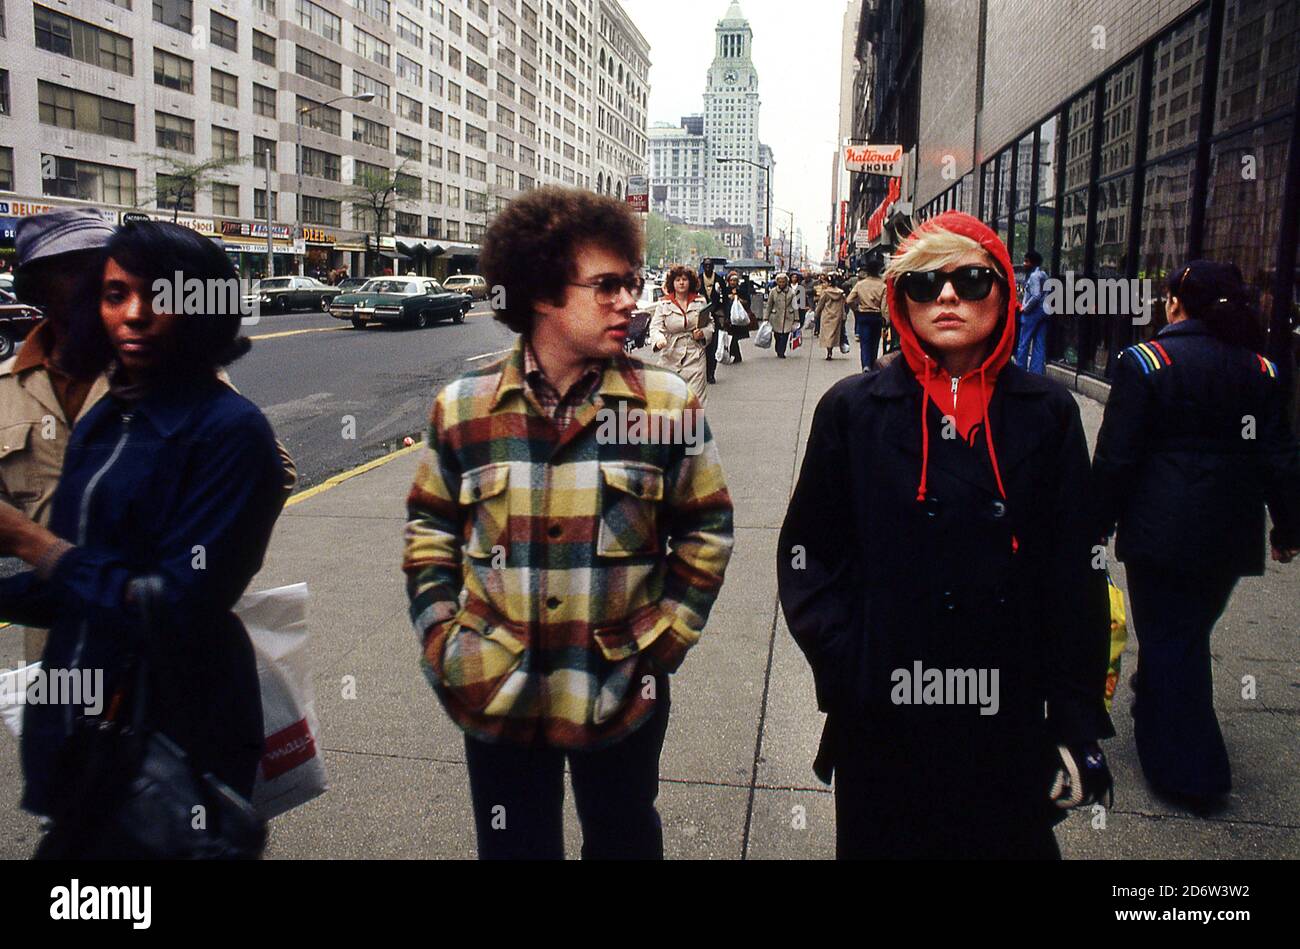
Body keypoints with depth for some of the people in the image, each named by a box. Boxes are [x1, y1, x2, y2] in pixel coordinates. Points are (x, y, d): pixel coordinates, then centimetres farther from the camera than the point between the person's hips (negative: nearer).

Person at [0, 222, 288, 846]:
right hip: (75, 725, 7)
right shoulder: (101, 424, 7)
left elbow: (179, 610, -22)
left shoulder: (229, 431, -16)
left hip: (175, 739, -7)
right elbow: (66, 593, 12)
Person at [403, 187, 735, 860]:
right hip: (497, 697, 1)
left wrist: (662, 640, -5)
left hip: (622, 700, 0)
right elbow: (429, 531, 7)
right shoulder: (464, 406, -5)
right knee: (512, 846, 20)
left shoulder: (667, 403, -8)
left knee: (624, 841, 22)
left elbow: (705, 529, 0)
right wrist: (442, 639, -1)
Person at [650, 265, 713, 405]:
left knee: (695, 398, -5)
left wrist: (703, 333, -7)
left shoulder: (700, 302, 5)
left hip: (695, 356, 1)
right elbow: (655, 327, -8)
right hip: (671, 356, 0)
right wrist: (659, 340, -29)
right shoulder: (664, 304, 0)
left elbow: (710, 324, 15)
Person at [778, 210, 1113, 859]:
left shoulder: (1047, 412, 1)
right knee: (880, 841, 15)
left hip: (1009, 724, 1)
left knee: (1009, 840, 17)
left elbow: (1075, 573, 2)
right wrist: (846, 671, -11)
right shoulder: (853, 408, -1)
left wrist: (1077, 720, 0)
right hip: (882, 725, -1)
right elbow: (807, 555, 0)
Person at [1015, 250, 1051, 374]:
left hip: (1033, 312, -9)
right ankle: (1037, 371, 7)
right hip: (1044, 311, 9)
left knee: (1024, 342, -1)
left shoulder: (1034, 276, -13)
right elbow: (1046, 294, 16)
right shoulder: (1043, 274, 15)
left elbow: (1036, 296, -22)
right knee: (1039, 344, 7)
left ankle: (1020, 369, 1)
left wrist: (1025, 308, -12)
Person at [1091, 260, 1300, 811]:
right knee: (1189, 634, 20)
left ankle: (1191, 775, 8)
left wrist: (1098, 525, -3)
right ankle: (1155, 712, 39)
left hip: (1162, 532, -5)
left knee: (1168, 642, 4)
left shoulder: (1144, 363, -10)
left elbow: (1115, 458, -11)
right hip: (1231, 537, 5)